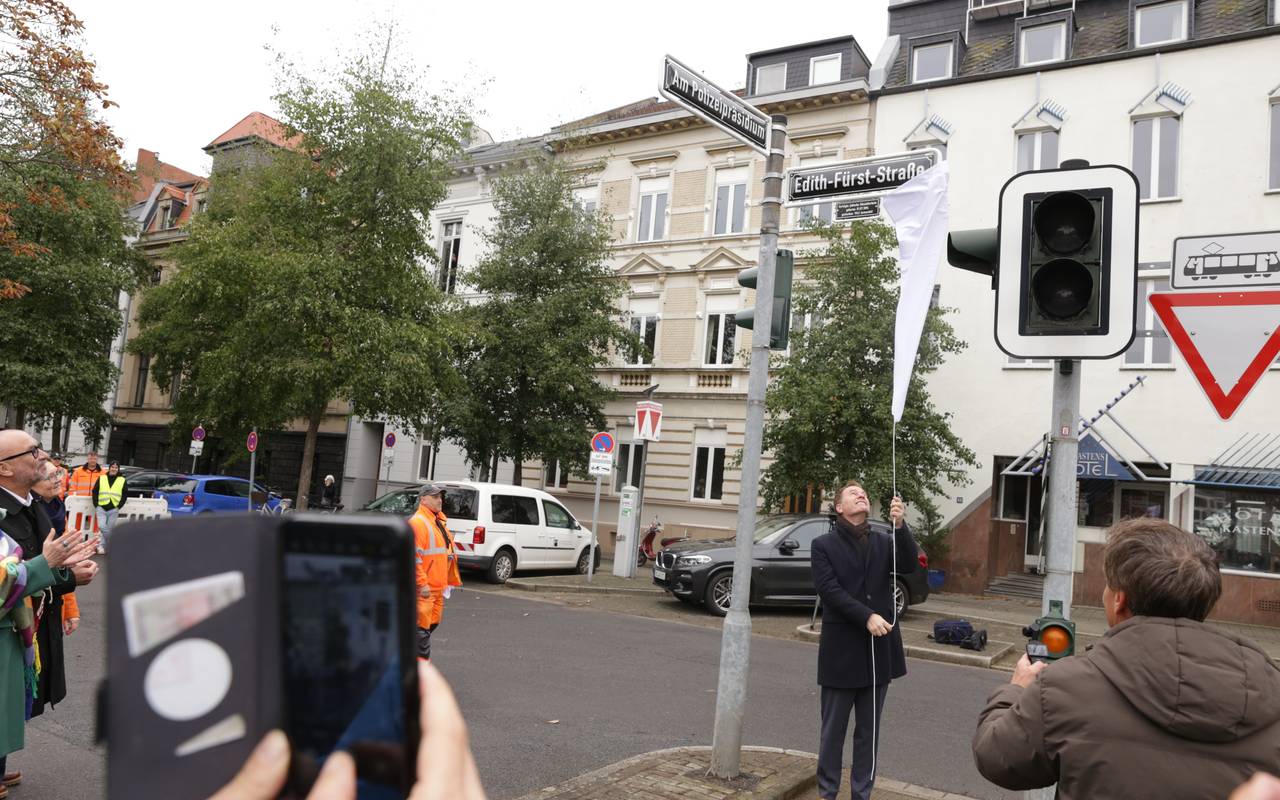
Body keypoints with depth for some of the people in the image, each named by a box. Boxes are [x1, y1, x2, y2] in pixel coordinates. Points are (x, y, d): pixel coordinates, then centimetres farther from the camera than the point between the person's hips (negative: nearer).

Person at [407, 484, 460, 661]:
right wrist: (422, 584, -22)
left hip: (438, 586, 10)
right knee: (422, 625, -5)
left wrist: (449, 580, 24)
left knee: (433, 622, 16)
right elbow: (414, 556, -20)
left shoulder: (439, 522, 18)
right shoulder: (418, 522, -13)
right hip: (424, 588, -10)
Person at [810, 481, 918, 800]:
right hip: (841, 649, -3)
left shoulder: (883, 541, 8)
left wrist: (900, 525, -23)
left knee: (869, 730, 11)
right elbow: (829, 590, -11)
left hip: (878, 648, 3)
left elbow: (909, 564, -9)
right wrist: (867, 617, -21)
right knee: (833, 729, 6)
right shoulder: (824, 544, -1)